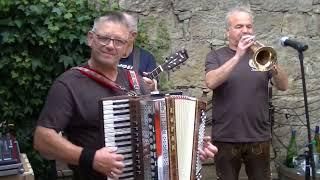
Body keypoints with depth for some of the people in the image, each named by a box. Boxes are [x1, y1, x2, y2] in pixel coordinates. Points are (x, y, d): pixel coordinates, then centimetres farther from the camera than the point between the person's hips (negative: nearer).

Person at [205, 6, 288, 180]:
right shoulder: (215, 56, 1)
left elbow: (283, 86, -2)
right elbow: (211, 83, -18)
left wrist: (272, 63, -20)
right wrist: (238, 56, -24)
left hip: (259, 137, 2)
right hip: (225, 138, -2)